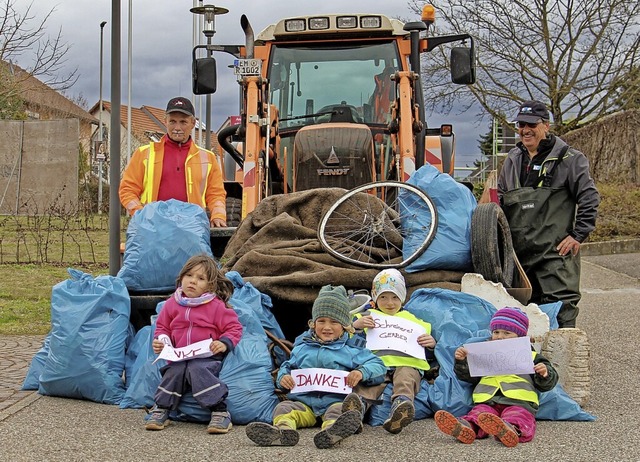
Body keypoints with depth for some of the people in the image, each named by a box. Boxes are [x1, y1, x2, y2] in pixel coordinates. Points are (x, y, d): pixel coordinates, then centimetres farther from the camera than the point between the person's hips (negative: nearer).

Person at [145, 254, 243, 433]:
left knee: (197, 369, -33)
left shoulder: (217, 306, -2)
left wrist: (224, 343, -17)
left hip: (207, 356, -3)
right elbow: (162, 327, 21)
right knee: (174, 371, -27)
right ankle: (161, 409, -9)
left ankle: (220, 411, -26)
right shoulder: (172, 304, 9)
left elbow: (234, 328, 0)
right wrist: (160, 340, 1)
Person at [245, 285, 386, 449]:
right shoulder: (302, 347, 23)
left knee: (337, 411, -36)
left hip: (336, 400, -3)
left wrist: (362, 372, -13)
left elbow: (378, 366, 9)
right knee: (284, 407, -25)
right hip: (304, 402, 3)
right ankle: (283, 429, -57)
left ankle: (332, 431, -70)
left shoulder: (352, 349, 13)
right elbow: (288, 366, 30)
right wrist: (283, 376, 5)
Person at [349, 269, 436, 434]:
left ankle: (401, 405, -66)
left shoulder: (413, 319, 35)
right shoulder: (367, 316, 32)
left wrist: (431, 345, 9)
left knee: (405, 380, -37)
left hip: (407, 363, 1)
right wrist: (355, 326, -1)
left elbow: (430, 356, 33)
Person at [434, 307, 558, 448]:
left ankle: (513, 428, -68)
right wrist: (462, 362, 8)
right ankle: (467, 427, -60)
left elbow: (546, 384, 18)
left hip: (518, 401, -2)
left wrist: (545, 374, -5)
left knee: (519, 415, -37)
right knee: (479, 411, -31)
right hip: (488, 401, 2)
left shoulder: (531, 356, 21)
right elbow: (469, 376, 27)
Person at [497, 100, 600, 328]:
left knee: (560, 306, -10)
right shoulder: (512, 160, 15)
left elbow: (589, 198, -4)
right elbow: (499, 200, 26)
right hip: (518, 251, 6)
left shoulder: (569, 159, -2)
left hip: (556, 251, -6)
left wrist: (579, 235, -9)